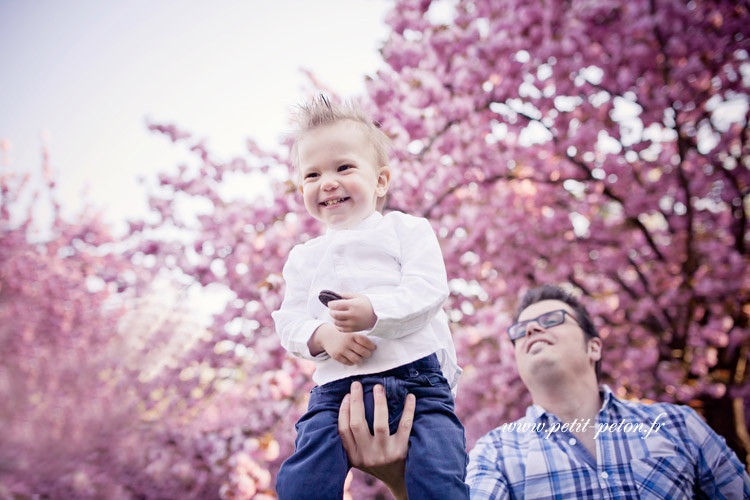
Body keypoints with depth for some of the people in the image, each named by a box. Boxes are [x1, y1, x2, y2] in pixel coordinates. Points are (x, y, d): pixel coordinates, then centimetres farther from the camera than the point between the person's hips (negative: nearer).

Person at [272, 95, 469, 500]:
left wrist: (374, 311, -22)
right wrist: (323, 336, -10)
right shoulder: (304, 257, 21)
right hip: (337, 387, 3)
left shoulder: (406, 229, 10)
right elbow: (289, 322, 14)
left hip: (417, 376, -2)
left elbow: (428, 289, -4)